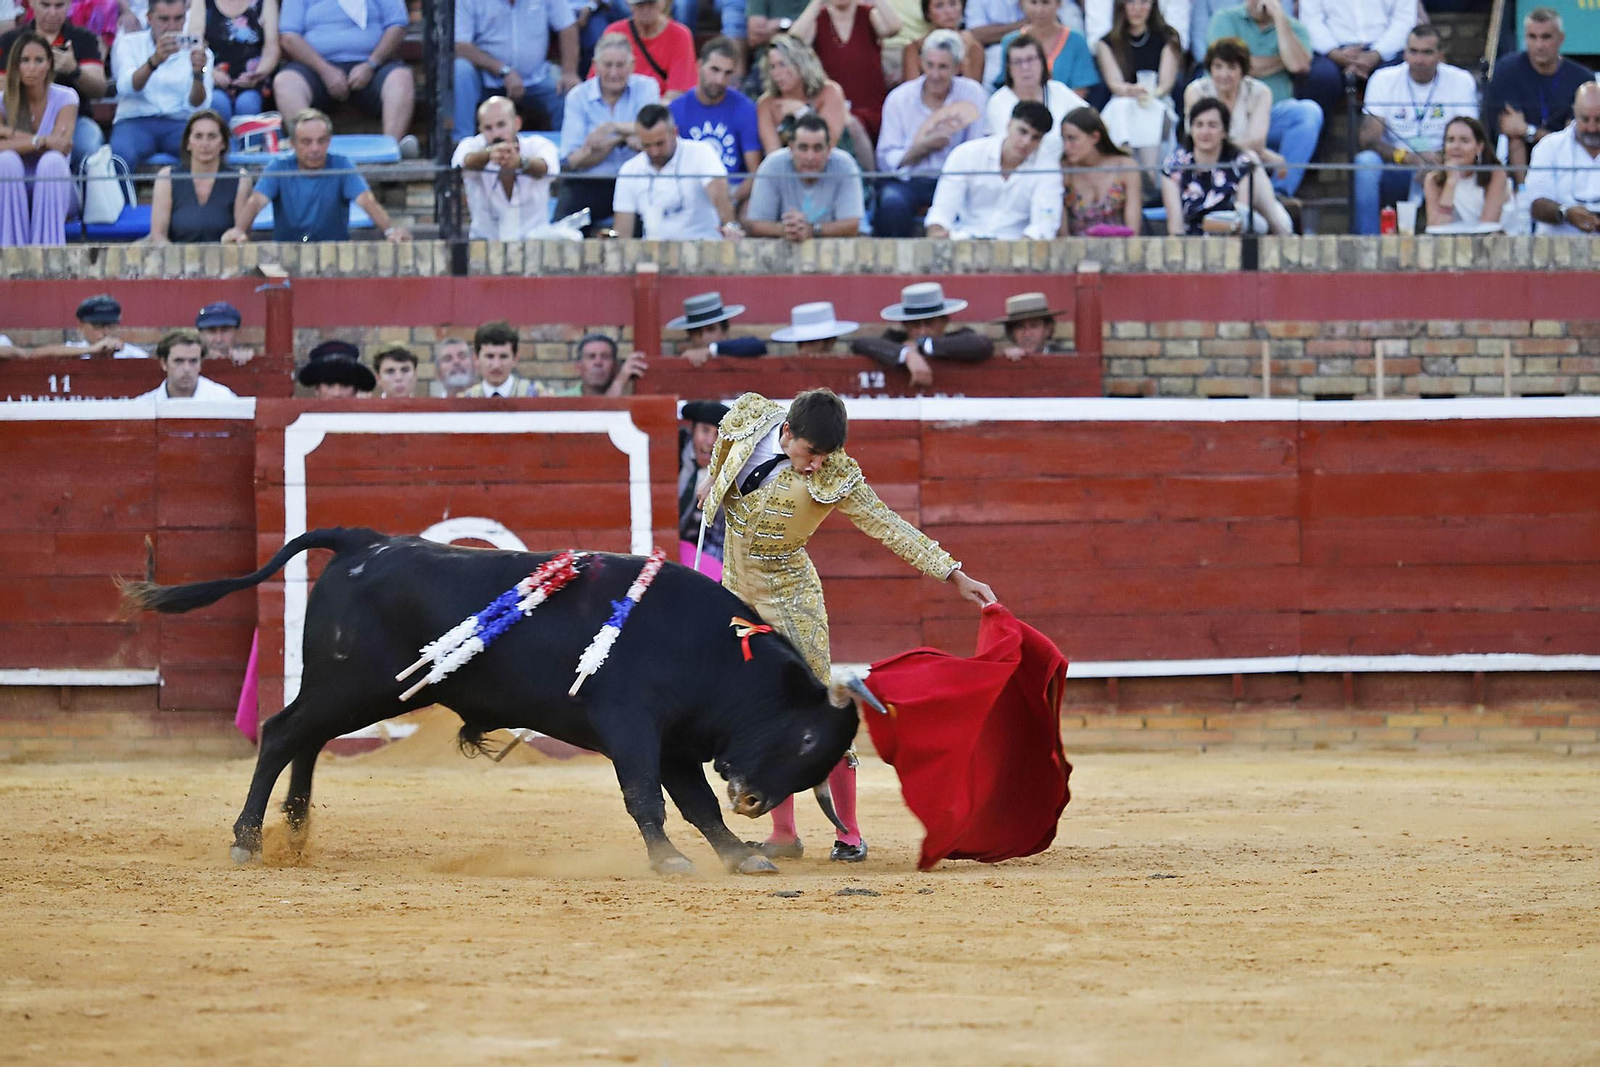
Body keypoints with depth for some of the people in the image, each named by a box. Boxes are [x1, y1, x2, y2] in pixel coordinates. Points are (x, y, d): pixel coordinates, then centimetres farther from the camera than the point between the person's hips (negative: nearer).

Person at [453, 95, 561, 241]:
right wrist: (489, 154, -55)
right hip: (486, 238, 1)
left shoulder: (536, 145, -9)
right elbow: (468, 162, -31)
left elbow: (543, 167, -32)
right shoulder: (471, 146, -7)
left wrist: (520, 162, -56)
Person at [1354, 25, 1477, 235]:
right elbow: (1368, 139, -9)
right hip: (1396, 173, 0)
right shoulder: (1384, 80, 0)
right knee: (1365, 162, -31)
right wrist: (1409, 158, -26)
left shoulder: (1461, 82, 0)